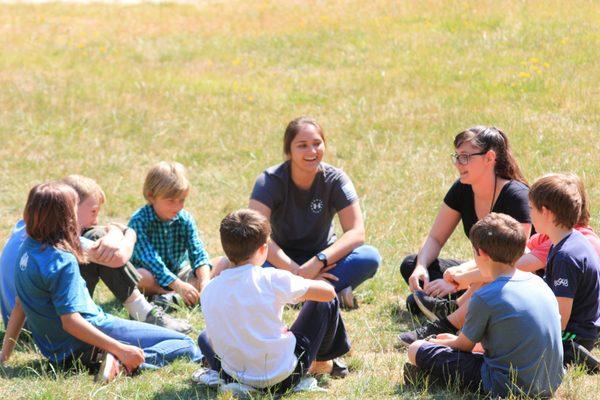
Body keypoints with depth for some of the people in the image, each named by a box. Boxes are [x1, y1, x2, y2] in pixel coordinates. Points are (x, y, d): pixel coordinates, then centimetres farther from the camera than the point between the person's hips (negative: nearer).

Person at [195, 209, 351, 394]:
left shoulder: (209, 291, -5)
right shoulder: (272, 279, -17)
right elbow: (328, 291, -7)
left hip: (236, 377, 5)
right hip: (284, 376, -5)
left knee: (205, 337, 37)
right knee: (325, 302, 16)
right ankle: (321, 362, 36)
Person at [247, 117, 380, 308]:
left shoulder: (335, 179, -10)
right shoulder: (271, 181, -15)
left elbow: (356, 233, -17)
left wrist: (317, 262, -33)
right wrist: (297, 271, -34)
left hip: (323, 261, 2)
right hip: (283, 261, -1)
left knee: (370, 257, -28)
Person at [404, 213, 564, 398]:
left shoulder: (485, 297, -14)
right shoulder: (537, 282, 7)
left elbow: (464, 346, 1)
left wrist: (436, 342, 24)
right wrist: (455, 340, 28)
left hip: (508, 386, -7)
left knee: (416, 350, -3)